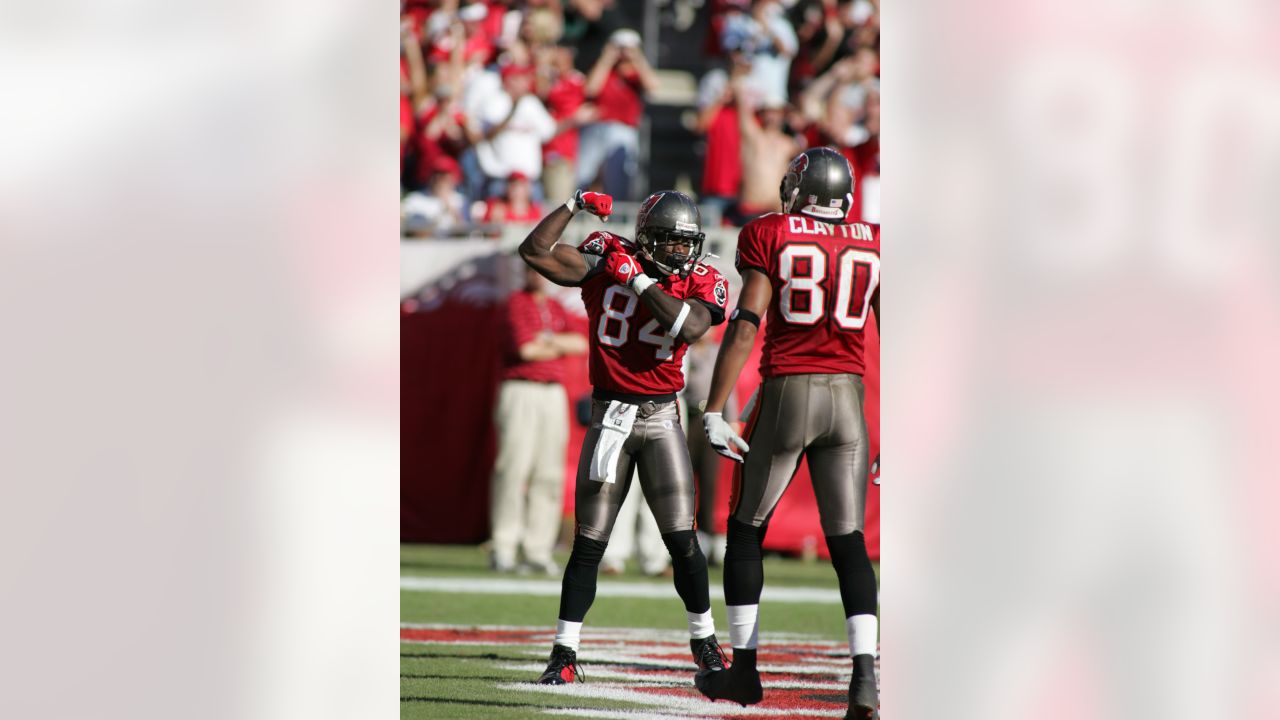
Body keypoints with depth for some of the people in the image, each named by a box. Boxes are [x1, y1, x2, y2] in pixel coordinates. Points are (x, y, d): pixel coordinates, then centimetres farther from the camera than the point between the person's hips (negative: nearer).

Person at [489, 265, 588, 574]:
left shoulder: (557, 308, 18)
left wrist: (551, 340, -7)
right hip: (520, 390, -6)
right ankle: (502, 551, -13)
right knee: (514, 467, -12)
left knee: (549, 474, 1)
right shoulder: (517, 302, -2)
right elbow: (525, 349, -13)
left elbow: (581, 344, 8)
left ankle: (538, 551, 2)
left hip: (554, 395, 6)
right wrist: (561, 347, 2)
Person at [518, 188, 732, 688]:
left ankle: (705, 646, 15)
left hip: (661, 417, 0)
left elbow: (690, 328, -24)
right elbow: (534, 252, -10)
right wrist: (575, 205, -13)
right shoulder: (604, 262, -3)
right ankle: (563, 655, 3)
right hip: (609, 416, 0)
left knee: (682, 539, -3)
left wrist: (639, 279, -21)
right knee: (588, 543, -1)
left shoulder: (702, 283, -3)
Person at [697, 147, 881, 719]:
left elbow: (746, 326, -9)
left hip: (786, 392, -2)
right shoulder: (873, 245, 9)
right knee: (849, 543, 3)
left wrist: (713, 413, -9)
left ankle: (744, 670, 17)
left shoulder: (769, 236, -1)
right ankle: (865, 670, -14)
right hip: (849, 396, 2)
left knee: (745, 530, 14)